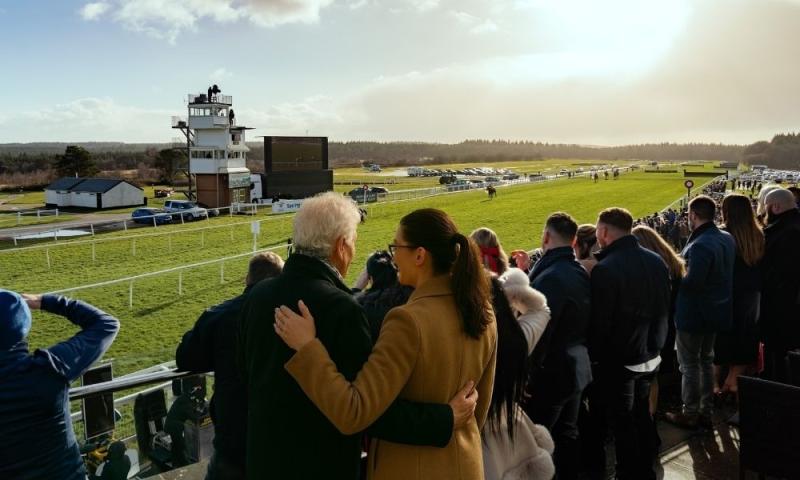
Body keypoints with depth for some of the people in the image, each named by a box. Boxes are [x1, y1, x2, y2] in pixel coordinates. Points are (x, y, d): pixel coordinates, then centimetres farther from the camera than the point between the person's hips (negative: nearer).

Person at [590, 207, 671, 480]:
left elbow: (599, 322, -21)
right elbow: (664, 309, 8)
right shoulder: (656, 261, -1)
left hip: (619, 361, -7)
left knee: (623, 423, 8)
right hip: (650, 356, 7)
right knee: (642, 416, 22)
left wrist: (594, 355, -5)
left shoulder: (605, 269, -25)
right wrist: (655, 343, 19)